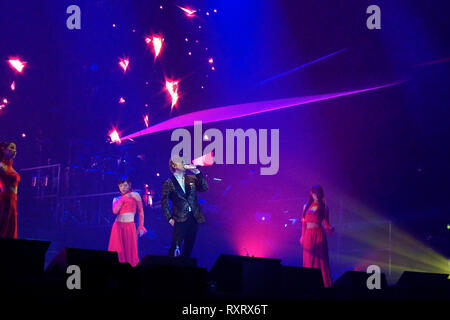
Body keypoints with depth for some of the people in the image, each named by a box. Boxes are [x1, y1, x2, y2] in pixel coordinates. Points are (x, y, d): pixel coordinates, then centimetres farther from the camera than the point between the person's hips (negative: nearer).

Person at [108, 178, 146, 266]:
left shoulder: (135, 195, 8)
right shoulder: (116, 199, 15)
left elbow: (140, 212, 8)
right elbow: (115, 211, -3)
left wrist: (141, 226, 1)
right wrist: (123, 199, -2)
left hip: (130, 226, -2)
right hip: (118, 226, 2)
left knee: (130, 252, -3)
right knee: (117, 252, -3)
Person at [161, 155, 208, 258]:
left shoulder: (191, 179, 9)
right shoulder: (169, 183, -3)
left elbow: (205, 188, -1)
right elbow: (164, 203, -1)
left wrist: (197, 172, -7)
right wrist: (170, 218, -7)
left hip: (194, 218, 5)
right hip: (180, 220, -4)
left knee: (189, 247, 10)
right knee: (176, 247, -10)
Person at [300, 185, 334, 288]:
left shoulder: (324, 207, 3)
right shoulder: (306, 206, 10)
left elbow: (326, 223, 0)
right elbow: (304, 222, 13)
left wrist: (330, 229, -20)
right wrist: (302, 236, 10)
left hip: (319, 235, -3)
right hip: (308, 235, 3)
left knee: (320, 259, -3)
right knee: (308, 259, 4)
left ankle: (323, 283, -1)